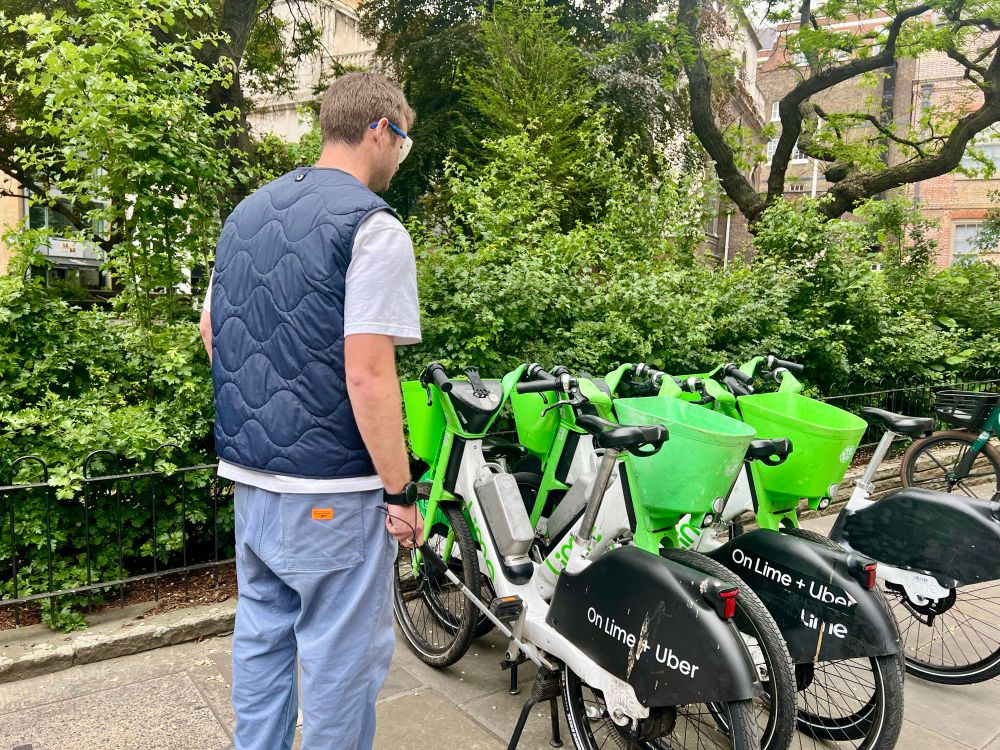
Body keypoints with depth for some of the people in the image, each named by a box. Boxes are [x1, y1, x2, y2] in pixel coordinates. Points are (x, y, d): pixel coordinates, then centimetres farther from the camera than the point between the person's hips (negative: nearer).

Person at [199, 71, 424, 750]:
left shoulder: (247, 213, 11)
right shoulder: (373, 225, -15)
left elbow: (210, 330, 17)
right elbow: (368, 376, -21)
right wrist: (401, 493, -13)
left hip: (249, 472, 8)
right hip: (332, 491, -8)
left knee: (262, 632, 21)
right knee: (344, 653, 7)